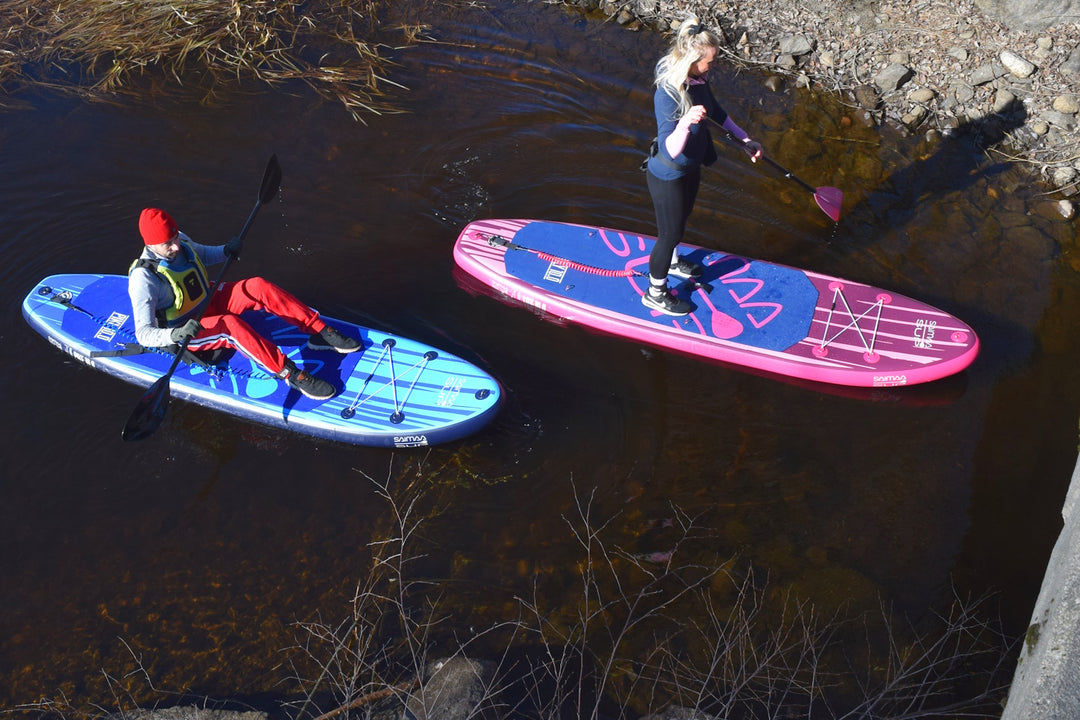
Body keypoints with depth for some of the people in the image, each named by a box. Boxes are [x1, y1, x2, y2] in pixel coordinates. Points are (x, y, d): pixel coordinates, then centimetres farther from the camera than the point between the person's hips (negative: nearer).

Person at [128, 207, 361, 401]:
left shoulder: (180, 241, -7)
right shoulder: (143, 278, -27)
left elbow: (202, 254, 19)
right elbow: (143, 334, -31)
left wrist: (225, 251, -3)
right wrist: (175, 334, -51)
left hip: (207, 304, 7)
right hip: (185, 334, -7)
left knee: (257, 287, -16)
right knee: (229, 324, -37)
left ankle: (320, 332, -15)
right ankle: (292, 375, -41)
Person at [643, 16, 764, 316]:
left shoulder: (697, 80, -10)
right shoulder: (667, 94, -36)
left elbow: (716, 112, 9)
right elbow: (671, 149, -41)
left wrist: (744, 139, 12)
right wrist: (685, 123, -58)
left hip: (690, 168, 8)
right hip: (668, 176, -8)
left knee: (680, 222, 31)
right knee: (670, 232, 11)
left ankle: (672, 262, 61)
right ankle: (654, 293, 34)